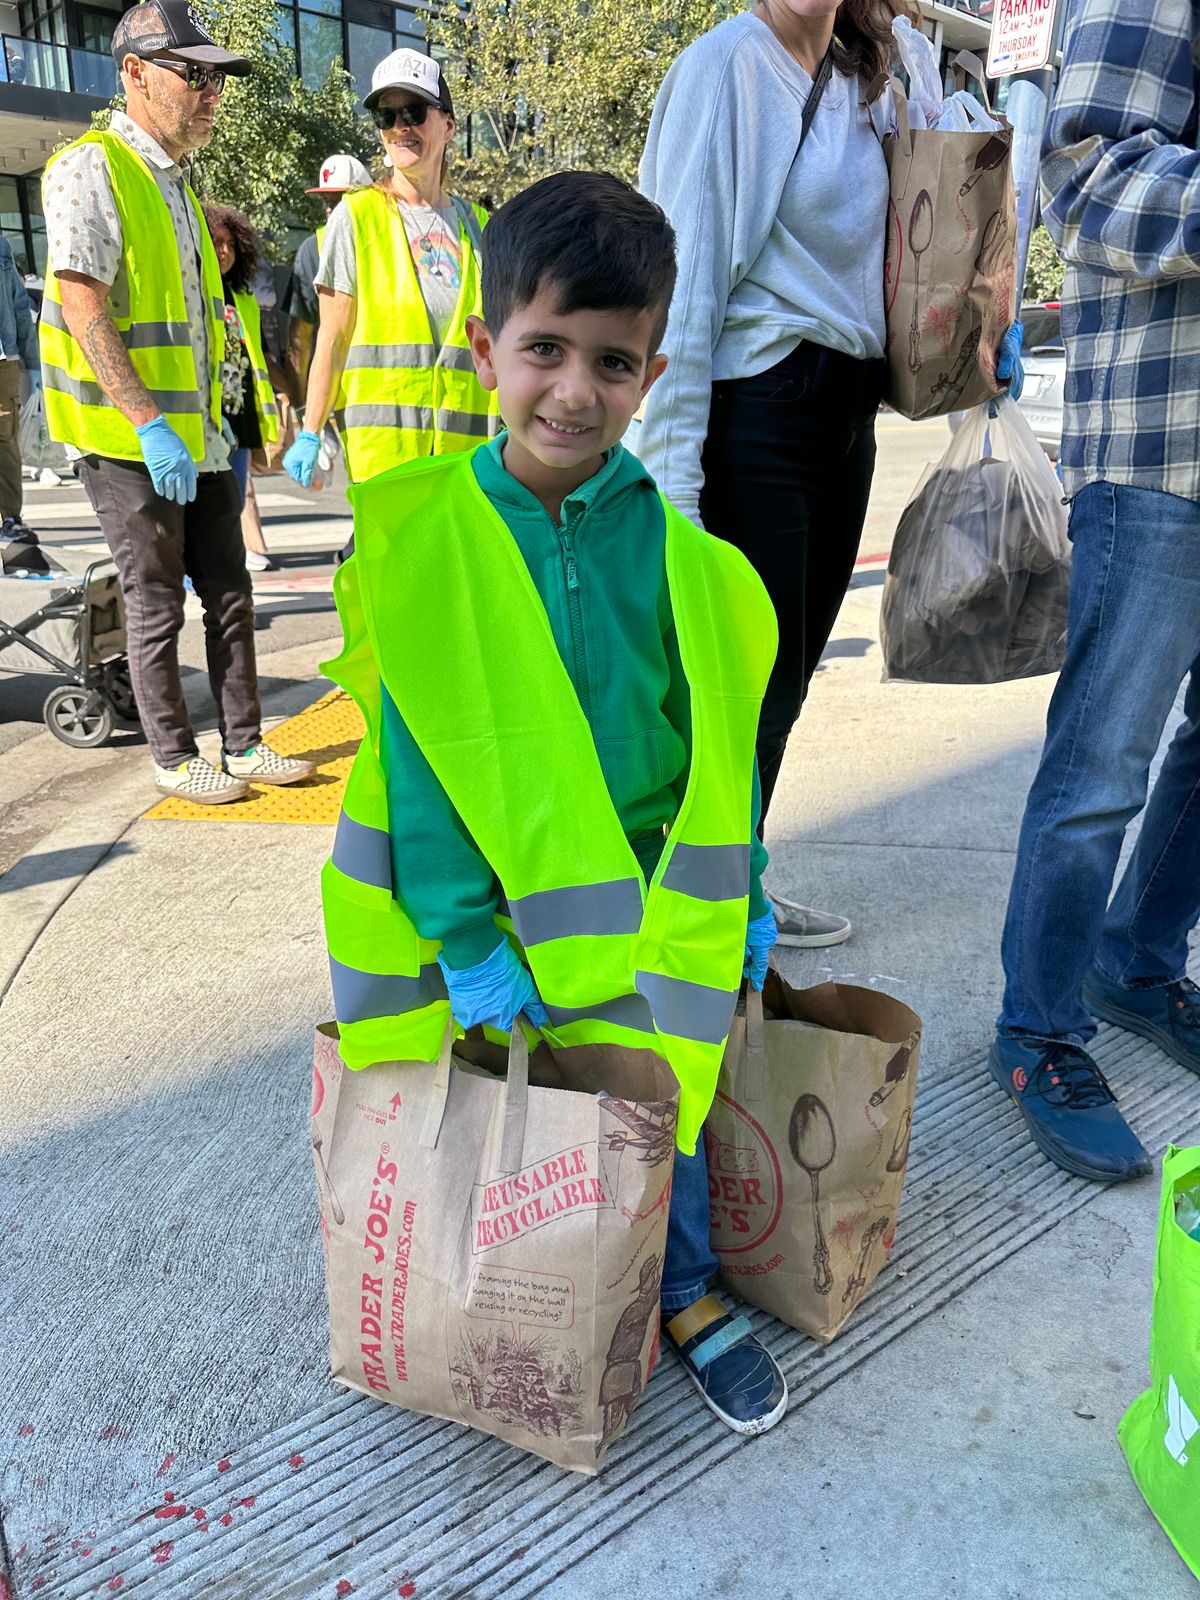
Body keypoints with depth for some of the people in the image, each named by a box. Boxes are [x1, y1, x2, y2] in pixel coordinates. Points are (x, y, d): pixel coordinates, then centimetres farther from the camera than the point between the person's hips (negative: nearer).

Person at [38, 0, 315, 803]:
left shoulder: (177, 186, 18)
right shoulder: (91, 169, -9)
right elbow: (83, 309, -19)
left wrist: (215, 428, 18)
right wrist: (151, 426, -25)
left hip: (195, 436, 8)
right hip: (128, 439, -8)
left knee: (229, 592, 9)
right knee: (158, 603, 0)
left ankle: (244, 745, 18)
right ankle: (175, 758, 12)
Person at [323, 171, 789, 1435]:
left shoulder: (671, 542, -4)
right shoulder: (421, 538, -7)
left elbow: (717, 734, 3)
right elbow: (419, 750, -8)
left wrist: (739, 898, 6)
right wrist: (463, 937, -11)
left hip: (642, 892, 1)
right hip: (490, 899, 0)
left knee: (648, 1086, -5)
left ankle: (678, 1294, 22)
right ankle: (688, 1294, 24)